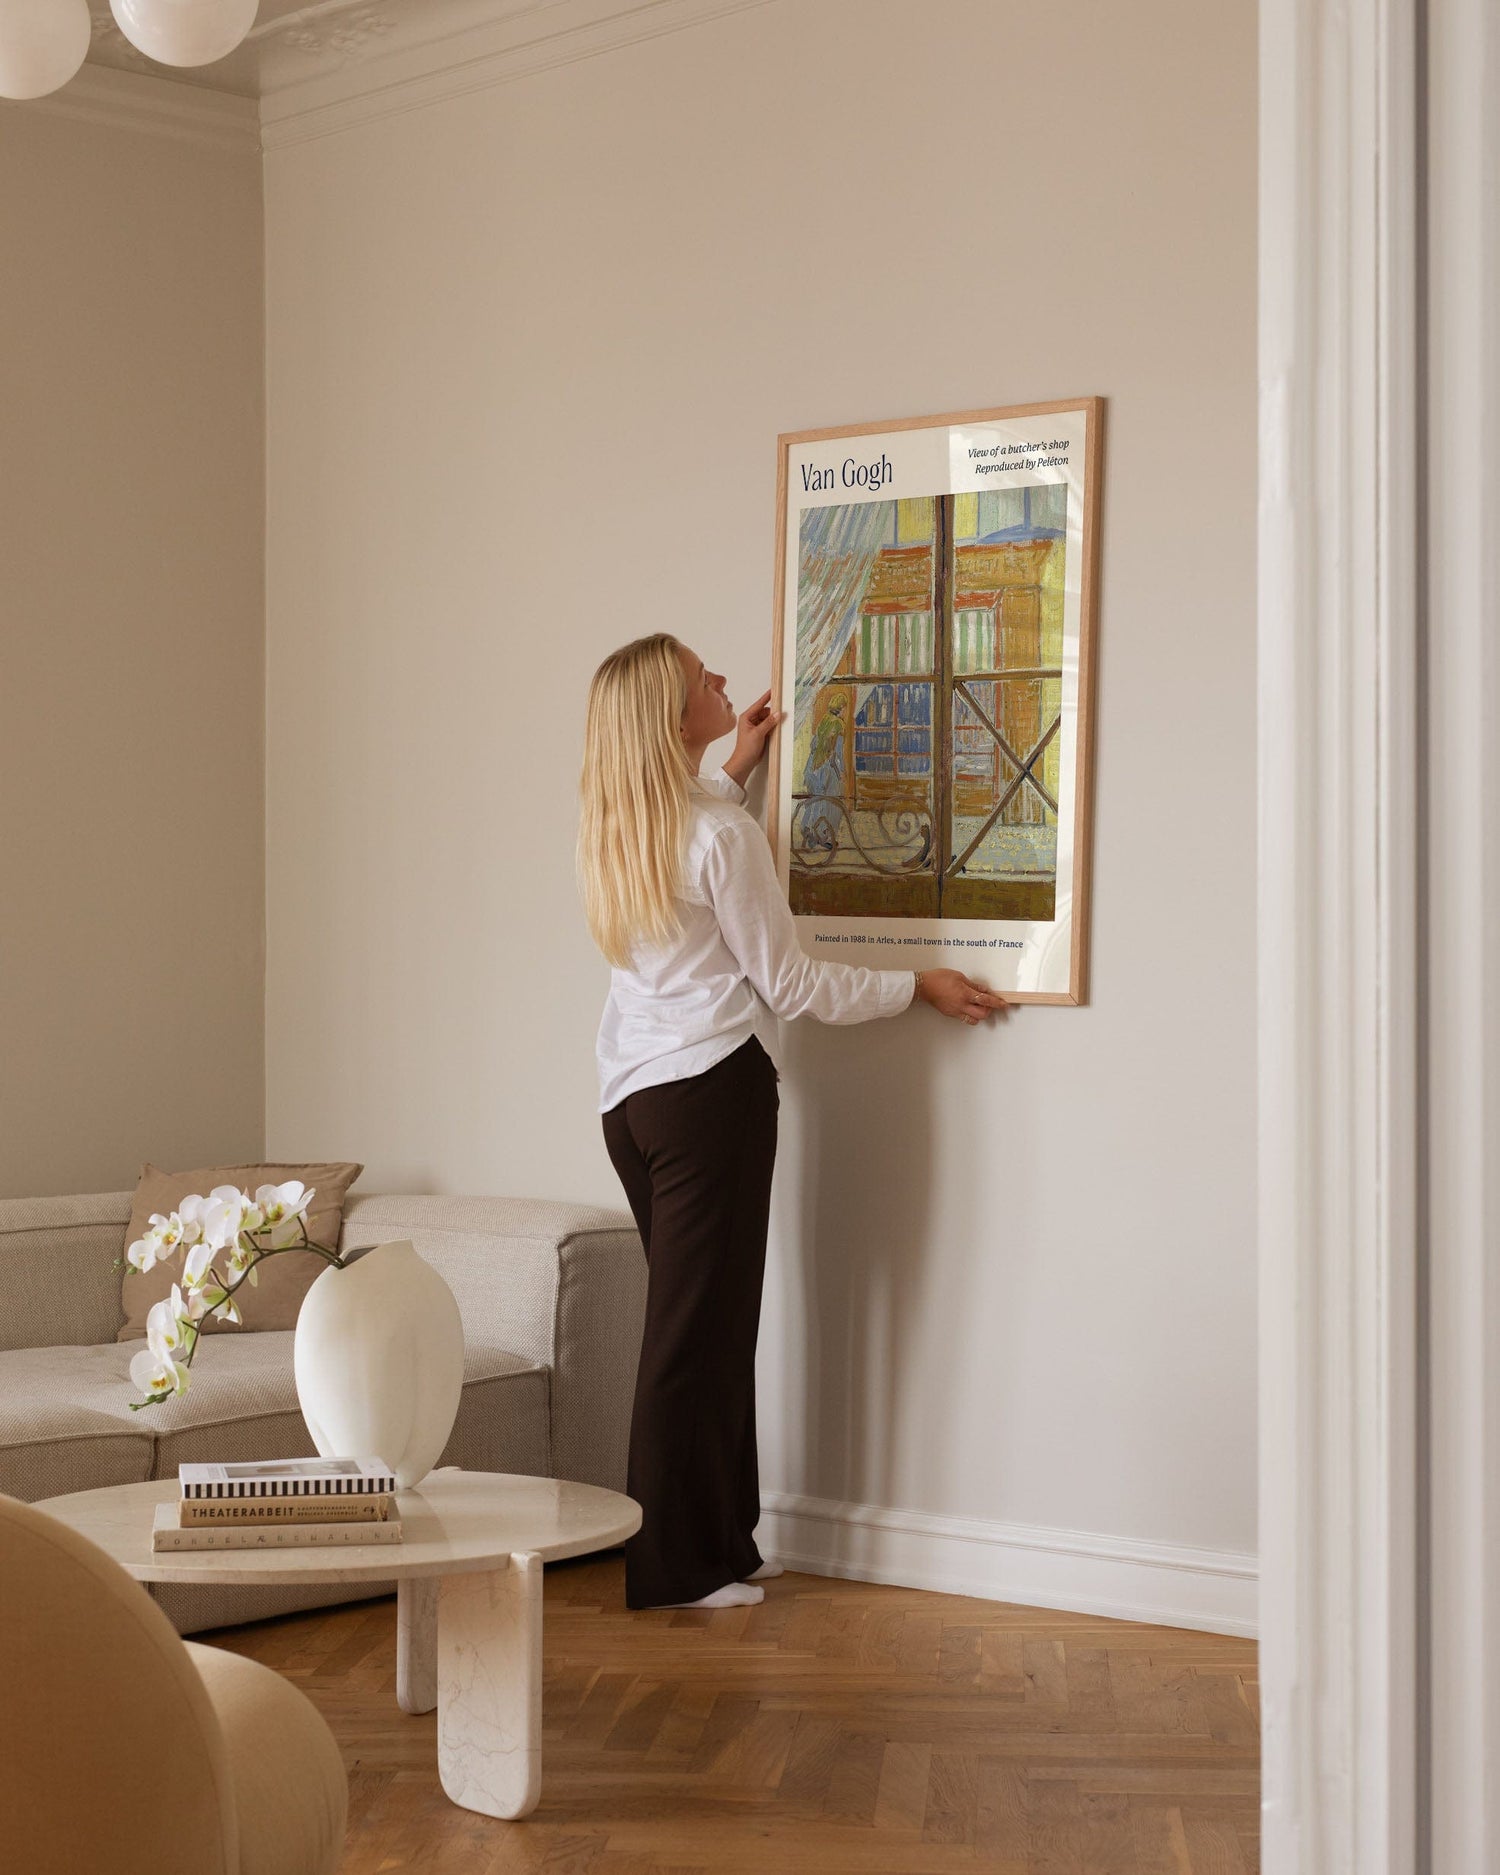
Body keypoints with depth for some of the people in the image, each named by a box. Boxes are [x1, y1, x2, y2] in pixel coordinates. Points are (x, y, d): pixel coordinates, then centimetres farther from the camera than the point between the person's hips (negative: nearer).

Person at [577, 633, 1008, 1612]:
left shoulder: (617, 826, 9)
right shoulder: (721, 835, -15)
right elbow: (789, 982, -10)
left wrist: (734, 771, 38)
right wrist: (919, 985, 0)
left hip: (631, 1094, 8)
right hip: (709, 1089, -8)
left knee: (693, 1317, 15)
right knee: (700, 1324, -1)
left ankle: (720, 1539, 22)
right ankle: (677, 1567, 5)